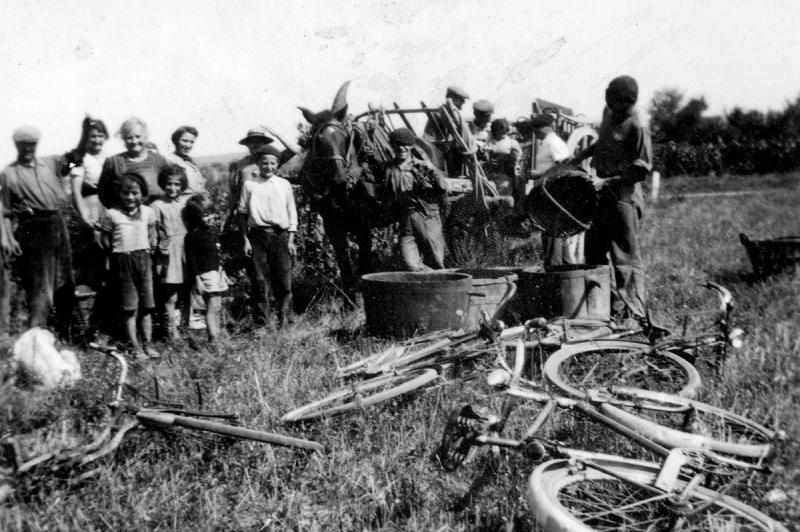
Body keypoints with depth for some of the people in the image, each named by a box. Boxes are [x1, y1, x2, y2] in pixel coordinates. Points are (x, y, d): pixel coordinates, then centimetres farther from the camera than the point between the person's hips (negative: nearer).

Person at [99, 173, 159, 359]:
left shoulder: (148, 212, 3)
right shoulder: (112, 214, -4)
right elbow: (106, 241, 1)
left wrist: (147, 248, 1)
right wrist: (120, 250, -3)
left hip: (143, 259, 3)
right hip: (122, 260, -2)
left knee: (146, 306, 7)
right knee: (129, 308, 2)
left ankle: (148, 344, 16)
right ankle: (135, 347, 9)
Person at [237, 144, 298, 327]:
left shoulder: (284, 185, 10)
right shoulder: (249, 185, 7)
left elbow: (292, 214, 11)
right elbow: (242, 213, 7)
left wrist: (291, 240, 5)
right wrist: (246, 239, 0)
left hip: (280, 236, 1)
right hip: (258, 235, -1)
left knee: (283, 281, -2)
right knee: (259, 281, -1)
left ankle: (284, 322, 9)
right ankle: (262, 323, 8)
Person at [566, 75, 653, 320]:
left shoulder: (638, 128, -17)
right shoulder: (608, 113, 7)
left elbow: (642, 169, -16)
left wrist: (607, 181, -20)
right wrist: (582, 155, 12)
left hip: (623, 197, -8)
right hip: (601, 194, 9)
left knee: (625, 256, -2)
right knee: (593, 250, 15)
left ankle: (632, 312, 8)